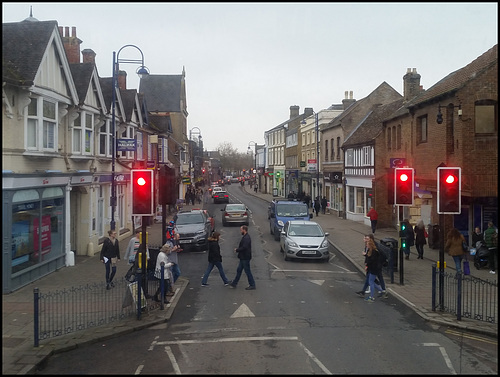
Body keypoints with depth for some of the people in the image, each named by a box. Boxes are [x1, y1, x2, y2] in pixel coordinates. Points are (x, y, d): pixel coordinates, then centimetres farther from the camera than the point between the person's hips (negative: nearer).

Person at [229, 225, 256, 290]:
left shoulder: (246, 238, -22)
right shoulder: (244, 237, 11)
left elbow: (244, 247, -28)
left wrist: (237, 250, -15)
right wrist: (237, 248, 1)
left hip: (245, 258, -10)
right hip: (243, 258, 10)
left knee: (247, 271, -1)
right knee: (239, 270, 15)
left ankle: (252, 285, 9)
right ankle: (234, 283, 24)